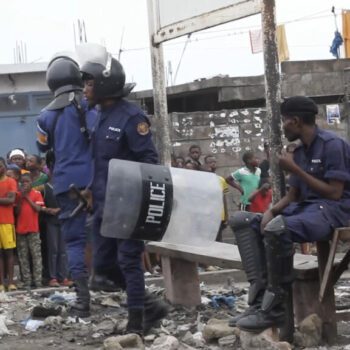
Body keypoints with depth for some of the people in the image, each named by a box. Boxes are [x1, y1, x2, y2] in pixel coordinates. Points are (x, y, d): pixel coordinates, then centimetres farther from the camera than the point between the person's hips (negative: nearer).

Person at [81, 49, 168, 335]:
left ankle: (136, 320, 7)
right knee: (104, 263, 10)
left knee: (128, 260, -4)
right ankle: (150, 307, 20)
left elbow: (149, 160, -15)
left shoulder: (131, 117, -14)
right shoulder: (99, 117, 12)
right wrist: (91, 191, 15)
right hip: (103, 205, 9)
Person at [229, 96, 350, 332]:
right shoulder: (299, 152, 16)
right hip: (304, 207, 10)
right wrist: (271, 211, -5)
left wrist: (295, 170, -14)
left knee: (277, 227, -37)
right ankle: (260, 299, -16)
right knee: (242, 221, -1)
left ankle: (273, 309, -25)